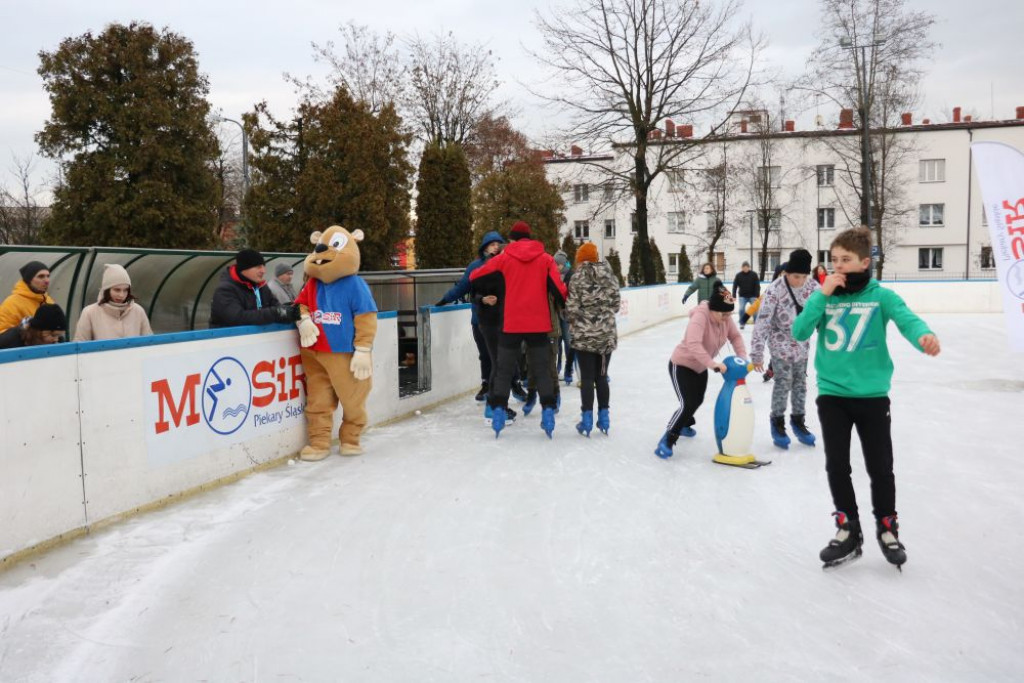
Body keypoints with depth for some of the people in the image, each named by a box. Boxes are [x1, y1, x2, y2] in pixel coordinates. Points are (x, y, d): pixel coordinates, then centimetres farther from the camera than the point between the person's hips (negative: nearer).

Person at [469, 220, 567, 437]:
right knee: (542, 368, 10)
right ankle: (548, 411, 3)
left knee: (504, 369, 11)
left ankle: (498, 411, 7)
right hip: (539, 324, 1)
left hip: (511, 323, 0)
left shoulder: (504, 258, 1)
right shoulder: (545, 258, 3)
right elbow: (559, 288, -4)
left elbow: (475, 276, 6)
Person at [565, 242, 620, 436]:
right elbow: (616, 304, 8)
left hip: (584, 334, -4)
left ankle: (587, 419, 3)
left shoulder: (578, 277, -10)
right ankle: (603, 417, 16)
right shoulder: (610, 276, 3)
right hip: (607, 334, 4)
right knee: (602, 376, 13)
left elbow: (571, 307, -12)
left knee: (587, 378, 2)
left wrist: (574, 320, 9)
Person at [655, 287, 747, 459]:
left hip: (700, 367, 8)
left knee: (697, 400, 25)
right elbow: (693, 344, -46)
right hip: (681, 365, -8)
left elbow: (735, 336, 0)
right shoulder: (700, 317, -35)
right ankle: (667, 441, -7)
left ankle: (684, 424, 54)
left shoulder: (725, 318, -13)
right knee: (688, 404, -18)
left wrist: (742, 357, -16)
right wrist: (713, 364, -49)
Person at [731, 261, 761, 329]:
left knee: (755, 310, -1)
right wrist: (734, 296, -8)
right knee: (741, 309, -8)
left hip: (752, 296, 0)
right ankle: (742, 323, 6)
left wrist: (757, 296, -13)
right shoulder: (738, 275, -3)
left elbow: (757, 286, -6)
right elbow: (735, 286, -3)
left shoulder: (754, 274, -6)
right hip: (742, 296, 1)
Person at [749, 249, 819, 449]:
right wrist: (757, 353, -23)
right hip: (781, 343, -5)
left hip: (802, 343, 5)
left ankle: (798, 421, 31)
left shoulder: (812, 285, -11)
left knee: (800, 382, 14)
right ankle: (777, 423, 17)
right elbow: (762, 322, -23)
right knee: (783, 383, -1)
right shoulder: (774, 290, -24)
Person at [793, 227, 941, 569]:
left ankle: (887, 527, 32)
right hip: (831, 394, 2)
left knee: (880, 467, 9)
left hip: (872, 395, -2)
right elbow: (799, 332, -8)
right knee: (837, 466, 6)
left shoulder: (881, 296, -6)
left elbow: (906, 319, -22)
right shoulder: (823, 296, 2)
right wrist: (822, 295, -15)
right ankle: (848, 530, 23)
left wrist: (924, 335, -45)